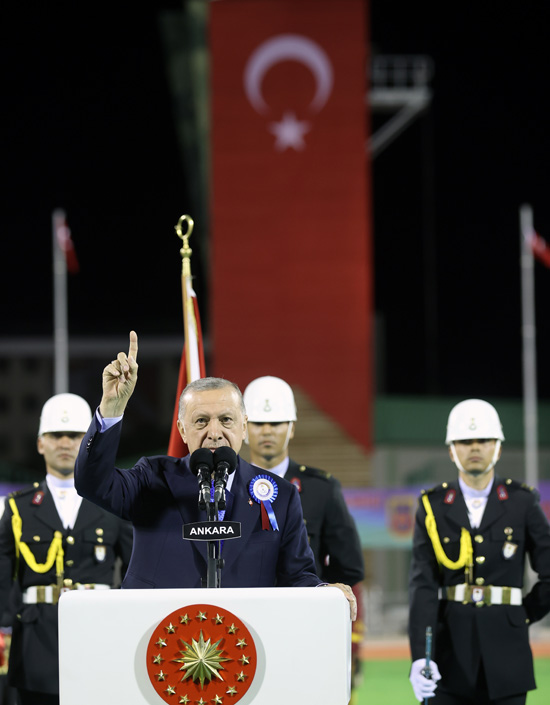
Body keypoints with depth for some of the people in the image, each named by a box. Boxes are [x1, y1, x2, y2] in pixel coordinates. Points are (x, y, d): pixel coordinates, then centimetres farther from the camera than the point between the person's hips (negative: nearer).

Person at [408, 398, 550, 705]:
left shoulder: (522, 503, 3)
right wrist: (419, 657, -16)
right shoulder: (433, 507, 2)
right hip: (449, 657, 0)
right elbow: (422, 586, -6)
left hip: (506, 657, 0)